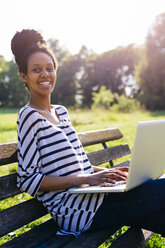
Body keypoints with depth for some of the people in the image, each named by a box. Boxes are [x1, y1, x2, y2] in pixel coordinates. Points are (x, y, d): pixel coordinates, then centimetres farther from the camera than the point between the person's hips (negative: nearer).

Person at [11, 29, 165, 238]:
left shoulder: (61, 111, 14)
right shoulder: (29, 117, -10)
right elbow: (28, 180, -14)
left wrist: (102, 172, 5)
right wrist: (85, 179, -20)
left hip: (88, 196, 8)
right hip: (75, 212, -7)